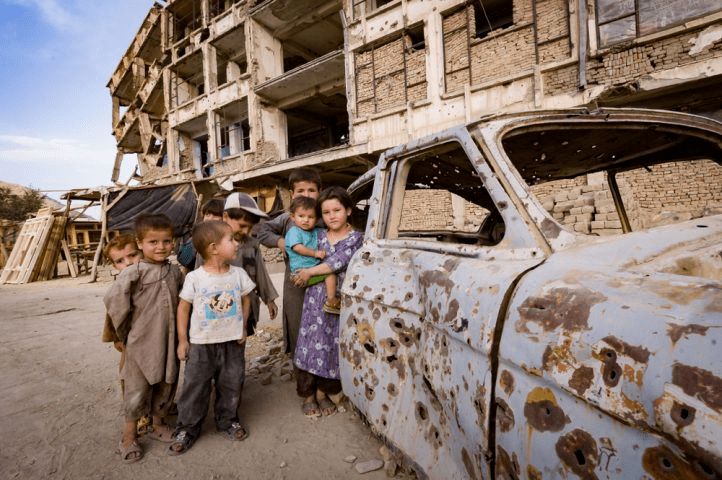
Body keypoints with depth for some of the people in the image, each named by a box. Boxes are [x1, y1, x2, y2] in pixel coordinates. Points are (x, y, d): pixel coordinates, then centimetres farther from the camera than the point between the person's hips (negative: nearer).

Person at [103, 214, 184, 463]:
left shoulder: (175, 271, 1)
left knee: (166, 384, 18)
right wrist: (126, 331, -4)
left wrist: (180, 332, 10)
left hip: (168, 341, 5)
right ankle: (129, 437, 29)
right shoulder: (134, 273, -15)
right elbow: (113, 301, -13)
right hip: (141, 342, -4)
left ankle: (158, 424, 41)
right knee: (137, 390, 8)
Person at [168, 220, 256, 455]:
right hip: (201, 344, -2)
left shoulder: (238, 274, -5)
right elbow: (183, 307, -3)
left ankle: (227, 420, 38)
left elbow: (245, 300, 8)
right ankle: (187, 429, 31)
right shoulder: (194, 278, -12)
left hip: (233, 342, 2)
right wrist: (182, 340, -1)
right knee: (195, 388, 10)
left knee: (231, 386, 15)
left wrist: (242, 328, 3)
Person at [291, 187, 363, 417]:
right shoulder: (318, 235, 6)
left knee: (332, 344, 7)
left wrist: (309, 272, -15)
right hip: (315, 296, 2)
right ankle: (308, 395, 21)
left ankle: (323, 393, 27)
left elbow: (339, 262, -16)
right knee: (311, 342, 3)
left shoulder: (356, 238, -4)